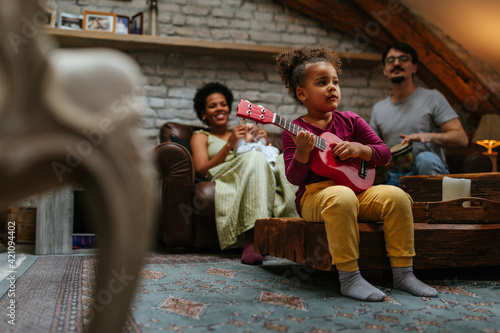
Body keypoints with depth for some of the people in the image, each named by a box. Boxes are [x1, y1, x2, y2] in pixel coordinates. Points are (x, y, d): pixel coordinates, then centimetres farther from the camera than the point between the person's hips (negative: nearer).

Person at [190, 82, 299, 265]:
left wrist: (266, 143, 2)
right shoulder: (201, 136, 22)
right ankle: (253, 238, -49)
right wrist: (229, 145, -10)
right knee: (253, 157, -37)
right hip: (225, 179, -4)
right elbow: (202, 170, 2)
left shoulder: (245, 132, 36)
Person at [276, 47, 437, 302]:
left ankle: (403, 273, -12)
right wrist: (302, 152, -25)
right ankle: (349, 278, -30)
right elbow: (294, 178, -7)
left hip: (355, 190, 5)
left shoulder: (350, 121, 10)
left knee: (395, 196, -20)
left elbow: (384, 153, 9)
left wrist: (358, 149, -10)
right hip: (314, 195, -4)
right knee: (341, 197, -37)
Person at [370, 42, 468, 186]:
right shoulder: (378, 109, 16)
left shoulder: (432, 97, 4)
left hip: (430, 173, -1)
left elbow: (461, 139, -5)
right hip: (395, 179, 1)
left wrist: (428, 136, -23)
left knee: (426, 158, -37)